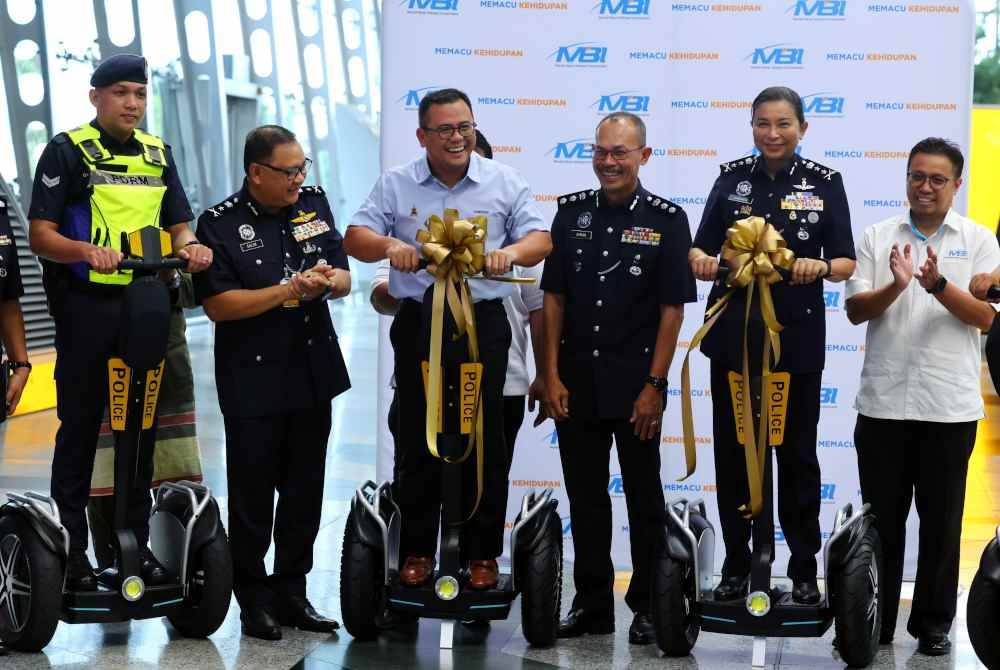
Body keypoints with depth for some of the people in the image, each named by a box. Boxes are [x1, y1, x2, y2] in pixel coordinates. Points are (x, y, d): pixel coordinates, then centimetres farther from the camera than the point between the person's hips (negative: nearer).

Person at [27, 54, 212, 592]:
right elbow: (40, 236, -9)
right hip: (86, 306, -5)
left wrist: (190, 246, -9)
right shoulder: (68, 150, -3)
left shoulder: (158, 153, 13)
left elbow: (178, 223, 15)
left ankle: (136, 542, 19)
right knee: (80, 428, 1)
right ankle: (71, 547, 9)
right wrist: (88, 252, -28)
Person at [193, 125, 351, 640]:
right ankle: (253, 599, 16)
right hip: (253, 381, -5)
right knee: (253, 497, 4)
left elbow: (344, 278, 8)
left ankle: (292, 592, 24)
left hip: (313, 375, 5)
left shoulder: (314, 204, 6)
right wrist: (289, 290, -20)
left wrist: (328, 280, -16)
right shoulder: (220, 224, -9)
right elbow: (217, 304, -15)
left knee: (305, 492, 12)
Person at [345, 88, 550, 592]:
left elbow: (540, 239, 0)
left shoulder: (504, 182, 4)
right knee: (417, 439, 6)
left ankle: (482, 553, 15)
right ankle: (417, 550, 18)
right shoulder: (395, 185, 5)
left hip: (483, 324, 0)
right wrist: (388, 245, -21)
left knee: (484, 438, 4)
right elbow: (354, 238, 0)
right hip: (418, 323, 1)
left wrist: (511, 252, -22)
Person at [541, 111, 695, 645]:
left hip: (635, 385, -3)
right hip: (575, 383, 3)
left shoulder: (666, 220, -5)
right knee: (584, 497, 11)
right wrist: (551, 376, 0)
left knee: (643, 498, 7)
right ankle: (592, 603, 22)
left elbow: (672, 309, -6)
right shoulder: (571, 212, 5)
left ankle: (647, 606, 17)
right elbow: (553, 297, 5)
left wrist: (655, 385, -11)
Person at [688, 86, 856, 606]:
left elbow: (847, 262, -1)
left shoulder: (825, 183, -1)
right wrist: (701, 261, -20)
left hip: (797, 337, -2)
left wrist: (820, 267, -22)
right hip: (733, 334, 2)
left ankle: (804, 569, 19)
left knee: (797, 454, 7)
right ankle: (736, 566, 19)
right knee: (731, 451, 7)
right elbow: (701, 248, 3)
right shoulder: (732, 177, 3)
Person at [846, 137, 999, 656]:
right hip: (883, 403, 1)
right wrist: (896, 286, -21)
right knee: (881, 519, 8)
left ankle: (933, 624, 20)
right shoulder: (877, 237, 5)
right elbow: (855, 310, -2)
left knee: (941, 522, 8)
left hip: (950, 407, -1)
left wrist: (938, 284, -22)